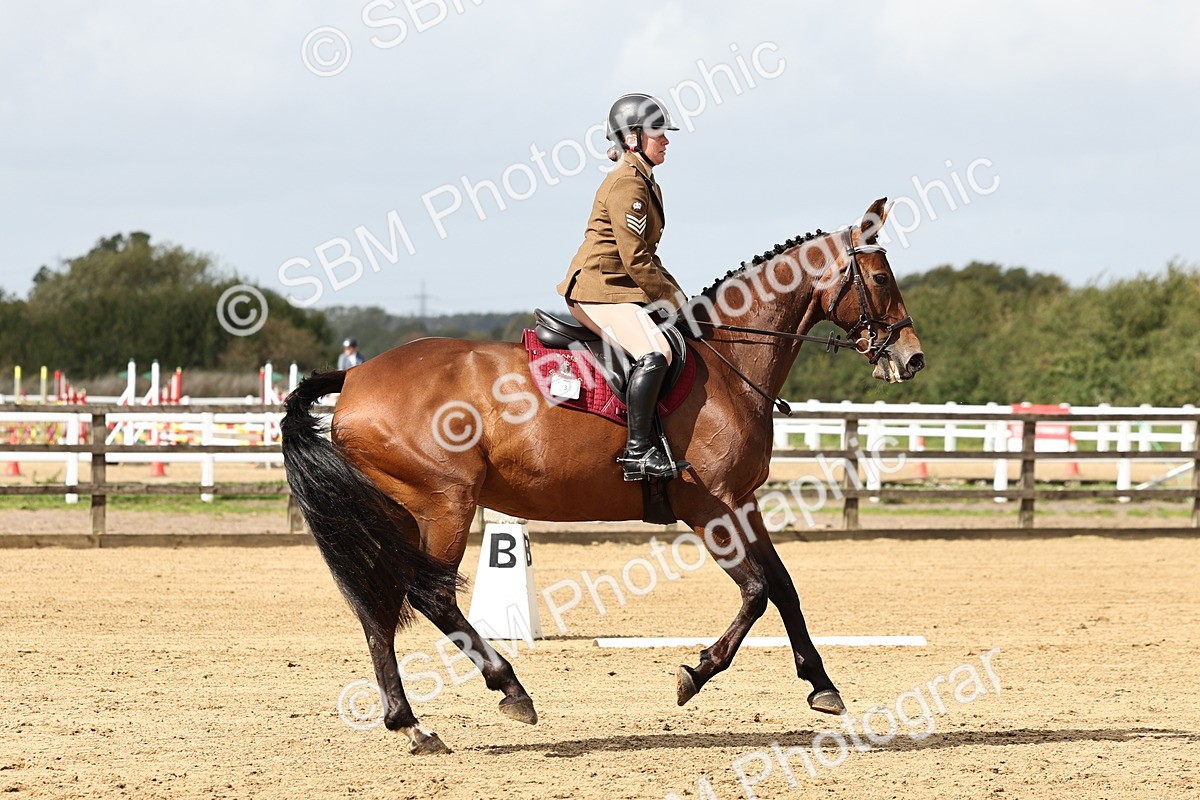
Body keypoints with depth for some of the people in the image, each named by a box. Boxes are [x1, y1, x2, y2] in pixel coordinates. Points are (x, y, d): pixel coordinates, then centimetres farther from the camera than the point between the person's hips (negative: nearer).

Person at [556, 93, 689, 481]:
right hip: (598, 290, -11)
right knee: (654, 353, -30)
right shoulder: (626, 184, -14)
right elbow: (635, 259, -19)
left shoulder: (645, 183, 18)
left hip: (622, 288, 11)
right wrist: (670, 297, -10)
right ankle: (638, 451, -31)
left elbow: (645, 256, 23)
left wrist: (678, 295, 12)